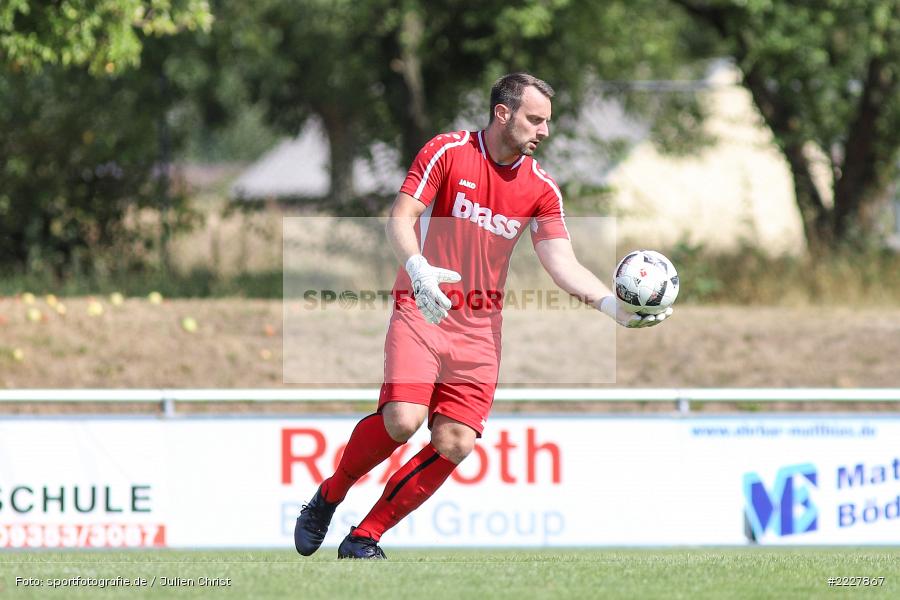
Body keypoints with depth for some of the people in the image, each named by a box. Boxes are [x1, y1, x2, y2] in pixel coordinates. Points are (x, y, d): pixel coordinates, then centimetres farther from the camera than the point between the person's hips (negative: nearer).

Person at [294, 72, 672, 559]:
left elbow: (561, 261, 0)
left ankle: (364, 537, 3)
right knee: (402, 419, -23)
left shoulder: (541, 188, 5)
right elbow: (400, 218, -10)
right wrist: (418, 269, -30)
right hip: (421, 309, -4)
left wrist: (612, 305, -17)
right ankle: (329, 496, 3)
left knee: (455, 444, -9)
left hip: (480, 327, 4)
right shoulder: (446, 152, -6)